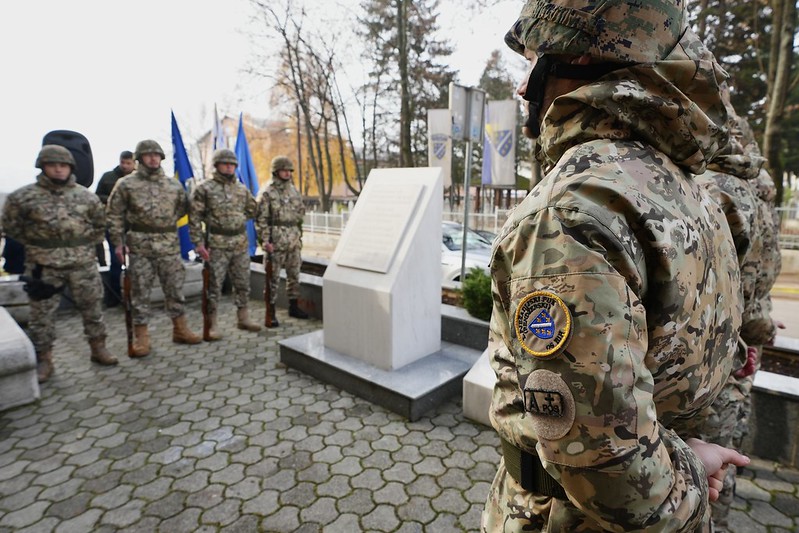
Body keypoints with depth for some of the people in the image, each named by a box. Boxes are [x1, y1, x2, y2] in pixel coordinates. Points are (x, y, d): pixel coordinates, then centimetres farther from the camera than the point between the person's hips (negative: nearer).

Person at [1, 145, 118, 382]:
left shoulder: (85, 196, 4)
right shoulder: (24, 196, -3)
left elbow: (99, 222, 16)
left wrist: (89, 243, 9)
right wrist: (33, 243, 5)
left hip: (83, 263, 2)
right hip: (43, 265, -1)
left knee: (92, 307, 9)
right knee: (42, 313, 6)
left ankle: (98, 348, 23)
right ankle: (43, 359, 19)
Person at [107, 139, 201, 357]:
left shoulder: (173, 184, 9)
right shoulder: (126, 184, 1)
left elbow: (183, 207, 21)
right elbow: (115, 214, 3)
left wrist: (169, 222, 10)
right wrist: (118, 242, -3)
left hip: (169, 245, 3)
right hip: (139, 246, -2)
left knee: (175, 288, 8)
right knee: (140, 292, 4)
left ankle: (180, 330, 21)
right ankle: (141, 336, 14)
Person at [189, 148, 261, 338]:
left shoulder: (242, 189, 10)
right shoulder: (204, 188, -4)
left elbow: (252, 209, 25)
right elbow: (194, 217, -7)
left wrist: (238, 218, 11)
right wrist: (199, 243, -13)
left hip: (241, 244, 5)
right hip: (216, 245, -5)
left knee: (243, 283, 12)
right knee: (214, 285, 1)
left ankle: (243, 318, 25)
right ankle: (212, 324, 11)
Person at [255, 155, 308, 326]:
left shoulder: (294, 190, 11)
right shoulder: (267, 193, -8)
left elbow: (301, 211, 19)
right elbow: (261, 219, -10)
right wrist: (265, 240, -17)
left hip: (294, 240, 6)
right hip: (276, 241, -6)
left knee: (294, 274, 12)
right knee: (273, 277, 0)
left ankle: (294, 307, 25)